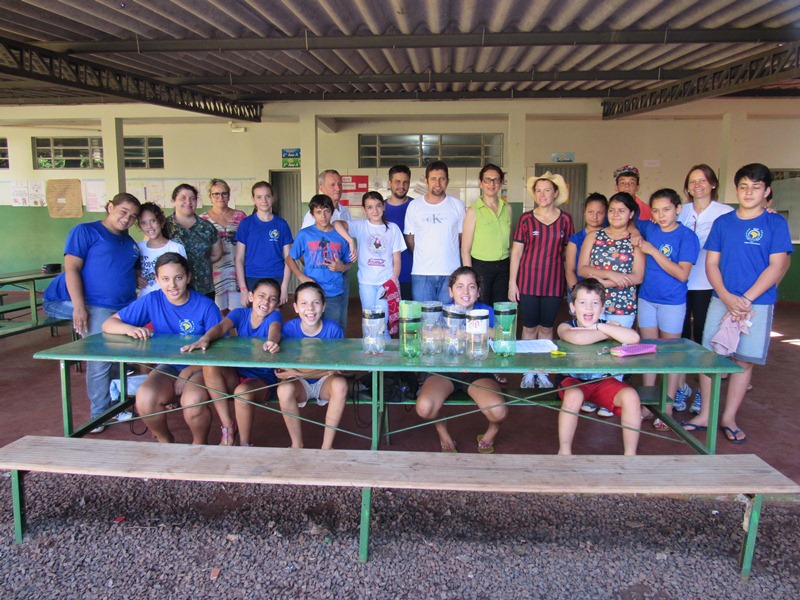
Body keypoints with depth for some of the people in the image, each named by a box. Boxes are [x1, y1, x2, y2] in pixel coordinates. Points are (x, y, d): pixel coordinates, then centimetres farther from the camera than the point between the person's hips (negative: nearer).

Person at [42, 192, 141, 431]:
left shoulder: (130, 243, 17)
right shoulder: (85, 231, -2)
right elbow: (71, 269, -9)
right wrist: (79, 307, -18)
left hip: (127, 308, 6)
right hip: (97, 309, -6)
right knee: (100, 362, -4)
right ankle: (99, 414, 10)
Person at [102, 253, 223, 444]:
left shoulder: (206, 306, -10)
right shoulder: (151, 301, -2)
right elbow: (108, 324, 1)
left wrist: (190, 371, -23)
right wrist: (129, 329, -22)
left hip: (199, 368, -3)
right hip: (167, 367, 3)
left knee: (193, 401, -34)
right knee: (145, 398, -28)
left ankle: (200, 443, 1)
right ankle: (165, 439, 5)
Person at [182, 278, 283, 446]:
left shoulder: (274, 316, -5)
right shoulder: (240, 313, 3)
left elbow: (275, 330, -28)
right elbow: (221, 327, -15)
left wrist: (272, 341, -53)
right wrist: (204, 339, -38)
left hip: (263, 380, -3)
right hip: (237, 374, 4)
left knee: (243, 391, -35)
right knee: (210, 367, -24)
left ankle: (245, 444, -9)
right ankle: (227, 425, -13)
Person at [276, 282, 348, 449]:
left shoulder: (333, 329, -12)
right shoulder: (289, 328, -12)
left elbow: (335, 369, -14)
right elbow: (282, 368, -17)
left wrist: (296, 372, -25)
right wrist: (324, 370, -27)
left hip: (325, 382, 0)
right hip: (299, 384, 0)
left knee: (340, 384, -33)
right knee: (284, 389, -32)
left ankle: (327, 445, -17)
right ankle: (297, 443, -10)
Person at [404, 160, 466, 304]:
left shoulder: (457, 205, 5)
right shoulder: (414, 206, 4)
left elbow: (463, 236, 11)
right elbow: (409, 237, 9)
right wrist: (422, 256, 8)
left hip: (451, 272, 0)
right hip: (421, 273, 0)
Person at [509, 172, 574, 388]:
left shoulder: (565, 219, 2)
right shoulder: (526, 218, 0)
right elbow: (516, 251, 1)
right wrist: (512, 282, -3)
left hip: (554, 282, 1)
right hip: (528, 281, -1)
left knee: (546, 328, 11)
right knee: (529, 327, 7)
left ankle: (542, 372, 24)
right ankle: (528, 372, 20)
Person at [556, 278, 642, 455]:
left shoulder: (606, 325, -1)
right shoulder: (566, 326, -8)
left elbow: (633, 338, -23)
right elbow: (577, 338, -35)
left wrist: (598, 327, -21)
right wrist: (610, 332, -21)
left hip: (603, 381, 3)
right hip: (574, 381, -3)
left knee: (631, 396, -22)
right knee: (573, 396, -35)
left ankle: (630, 453, -3)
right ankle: (564, 451, -15)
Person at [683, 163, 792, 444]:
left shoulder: (775, 223, -1)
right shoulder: (722, 222, 7)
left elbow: (777, 267, -6)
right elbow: (711, 264, 4)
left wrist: (746, 299, -12)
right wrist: (727, 298, -10)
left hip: (757, 303, -2)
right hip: (721, 300, 2)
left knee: (743, 360, 3)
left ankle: (729, 418, 15)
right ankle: (705, 415, 14)